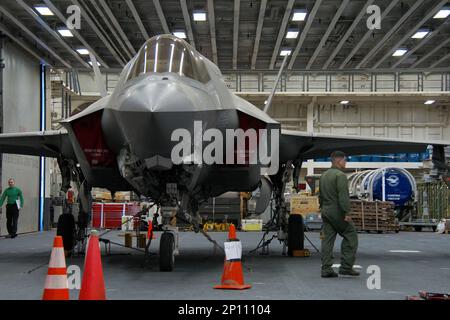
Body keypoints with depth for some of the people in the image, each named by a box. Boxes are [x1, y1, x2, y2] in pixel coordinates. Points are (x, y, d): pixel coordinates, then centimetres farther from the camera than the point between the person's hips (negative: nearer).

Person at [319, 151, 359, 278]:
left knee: (327, 239, 6)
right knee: (350, 237, 1)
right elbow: (343, 196, -20)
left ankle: (326, 269, 5)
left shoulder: (324, 175, 17)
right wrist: (346, 213, -21)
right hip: (337, 212, -8)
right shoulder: (340, 175, -12)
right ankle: (346, 267, -2)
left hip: (326, 211, 9)